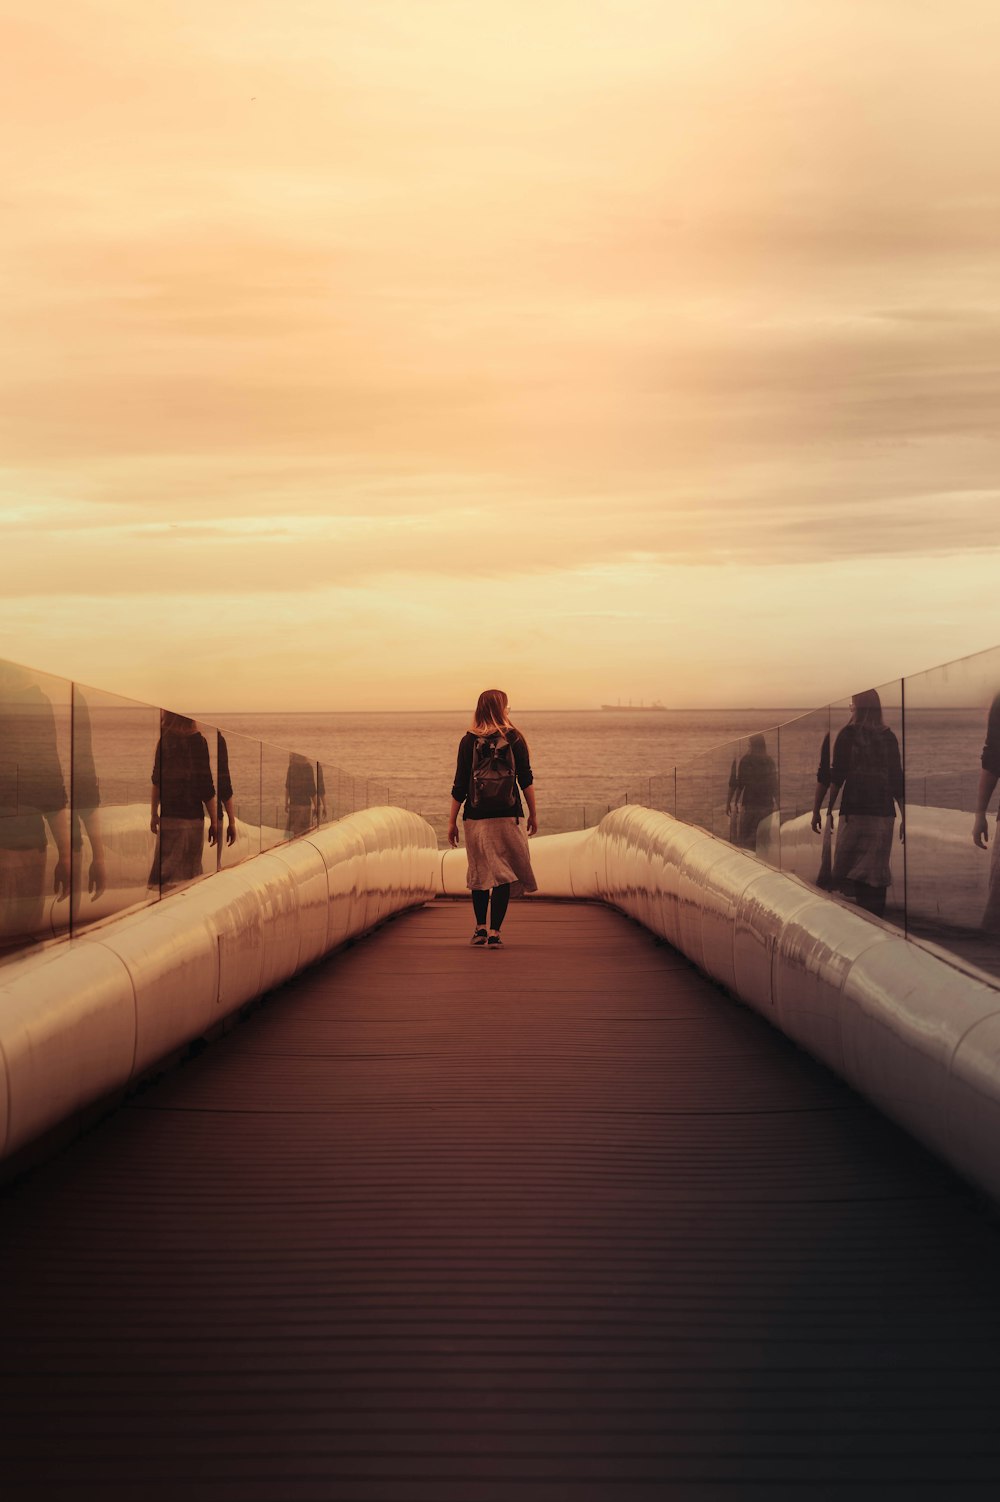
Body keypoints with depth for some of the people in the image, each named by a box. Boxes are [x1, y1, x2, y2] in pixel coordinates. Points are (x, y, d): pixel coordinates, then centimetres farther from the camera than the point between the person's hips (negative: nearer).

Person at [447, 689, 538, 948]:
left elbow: (460, 785, 1)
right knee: (503, 873, 1)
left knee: (479, 872, 14)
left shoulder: (469, 741, 1)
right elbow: (526, 779, -1)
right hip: (508, 816, -1)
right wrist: (533, 813, 7)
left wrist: (452, 821, 6)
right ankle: (494, 933, -4)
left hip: (477, 817, 1)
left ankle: (480, 929, 18)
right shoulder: (514, 738, 0)